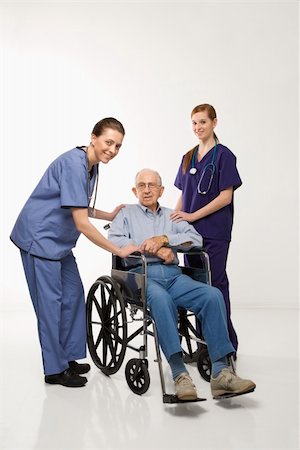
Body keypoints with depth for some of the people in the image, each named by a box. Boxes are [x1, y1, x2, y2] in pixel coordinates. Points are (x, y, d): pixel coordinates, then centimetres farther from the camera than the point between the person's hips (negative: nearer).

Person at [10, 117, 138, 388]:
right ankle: (55, 370, 9)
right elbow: (81, 223, -27)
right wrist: (119, 251, -22)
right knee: (50, 302, -3)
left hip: (58, 240, 10)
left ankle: (67, 357, 25)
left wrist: (110, 216, 9)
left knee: (73, 295, 13)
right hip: (39, 238, -10)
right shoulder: (74, 165, -24)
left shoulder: (91, 165, 6)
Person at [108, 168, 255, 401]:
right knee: (161, 299, -39)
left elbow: (196, 239, 10)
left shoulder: (171, 216, 27)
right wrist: (153, 249, -8)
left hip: (173, 275, 3)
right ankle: (180, 375, -41)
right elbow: (113, 240, 0)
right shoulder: (127, 213, 21)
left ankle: (221, 372, -29)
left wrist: (163, 239, -6)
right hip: (143, 275, -3)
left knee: (213, 295, -26)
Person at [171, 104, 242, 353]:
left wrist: (193, 216, -14)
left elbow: (226, 196, -11)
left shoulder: (223, 155, -4)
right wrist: (174, 219, 5)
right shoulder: (188, 158, 14)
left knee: (216, 285, -3)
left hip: (215, 232, -6)